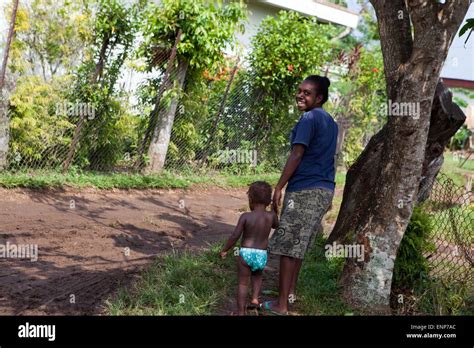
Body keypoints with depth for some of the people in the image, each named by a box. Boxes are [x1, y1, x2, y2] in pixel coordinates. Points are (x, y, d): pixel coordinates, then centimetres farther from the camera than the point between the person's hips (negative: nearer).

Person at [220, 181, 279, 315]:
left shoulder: (245, 216, -11)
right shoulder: (271, 216, -4)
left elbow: (235, 236, -10)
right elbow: (276, 225, 20)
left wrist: (224, 250, 2)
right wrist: (272, 210, 26)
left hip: (245, 253, -3)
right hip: (262, 254, 3)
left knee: (243, 282, 8)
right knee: (257, 276, 32)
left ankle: (241, 312, 10)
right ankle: (255, 298, 16)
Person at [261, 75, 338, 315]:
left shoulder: (309, 118, -11)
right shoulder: (330, 121, 17)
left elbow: (296, 155, -17)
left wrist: (279, 187, -15)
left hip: (304, 190, -9)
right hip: (325, 190, 9)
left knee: (287, 246, -6)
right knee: (298, 244, 19)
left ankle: (281, 305, -4)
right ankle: (290, 292, 29)